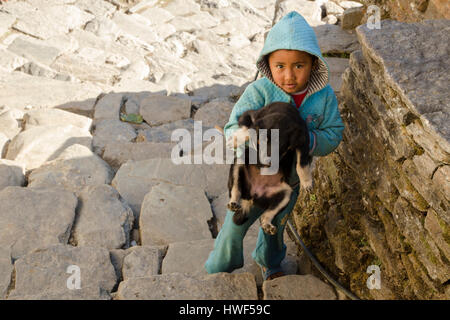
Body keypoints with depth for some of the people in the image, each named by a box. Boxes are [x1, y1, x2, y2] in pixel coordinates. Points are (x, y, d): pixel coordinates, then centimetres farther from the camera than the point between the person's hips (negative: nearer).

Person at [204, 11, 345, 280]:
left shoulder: (325, 96, -18)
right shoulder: (259, 91, -27)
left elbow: (333, 134, -14)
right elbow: (233, 127, -29)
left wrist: (304, 140, -32)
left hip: (290, 180, 3)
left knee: (276, 226, 29)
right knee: (234, 227, 14)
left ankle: (269, 261, 60)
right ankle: (221, 268, 44)